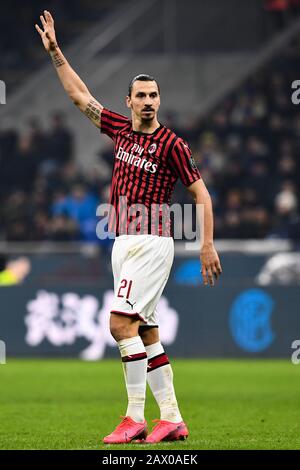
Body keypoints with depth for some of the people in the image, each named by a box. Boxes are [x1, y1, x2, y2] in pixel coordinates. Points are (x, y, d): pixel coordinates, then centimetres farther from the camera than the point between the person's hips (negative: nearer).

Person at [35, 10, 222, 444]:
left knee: (121, 323, -16)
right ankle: (172, 420, 8)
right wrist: (55, 51, 19)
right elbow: (79, 96, 20)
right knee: (145, 332, 5)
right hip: (123, 243, 7)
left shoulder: (171, 144, -7)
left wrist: (207, 245, -10)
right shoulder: (120, 129, 11)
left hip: (152, 243, -7)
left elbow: (201, 193, -4)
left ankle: (136, 417, -15)